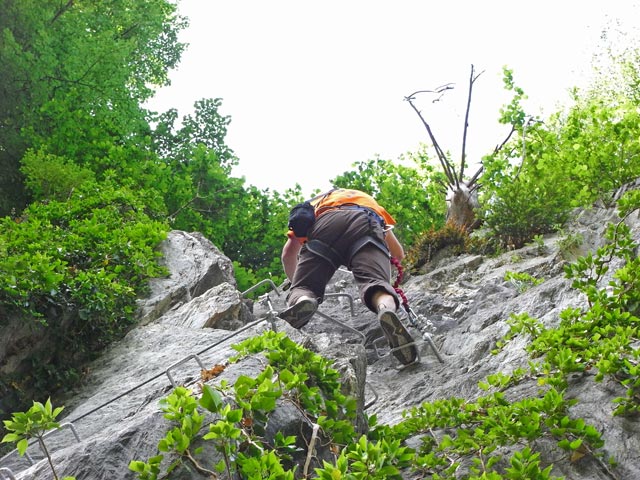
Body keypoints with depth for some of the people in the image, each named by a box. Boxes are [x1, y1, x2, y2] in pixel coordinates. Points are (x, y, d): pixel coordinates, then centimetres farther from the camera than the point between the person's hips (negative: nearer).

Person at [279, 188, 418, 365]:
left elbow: (288, 254, 32)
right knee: (374, 281, -17)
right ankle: (386, 309, -54)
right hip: (365, 223, 0)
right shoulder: (370, 202, 48)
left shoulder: (314, 204, 45)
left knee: (305, 286, 1)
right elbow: (399, 254, 48)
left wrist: (296, 284, 46)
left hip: (325, 224, 0)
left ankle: (301, 299, -37)